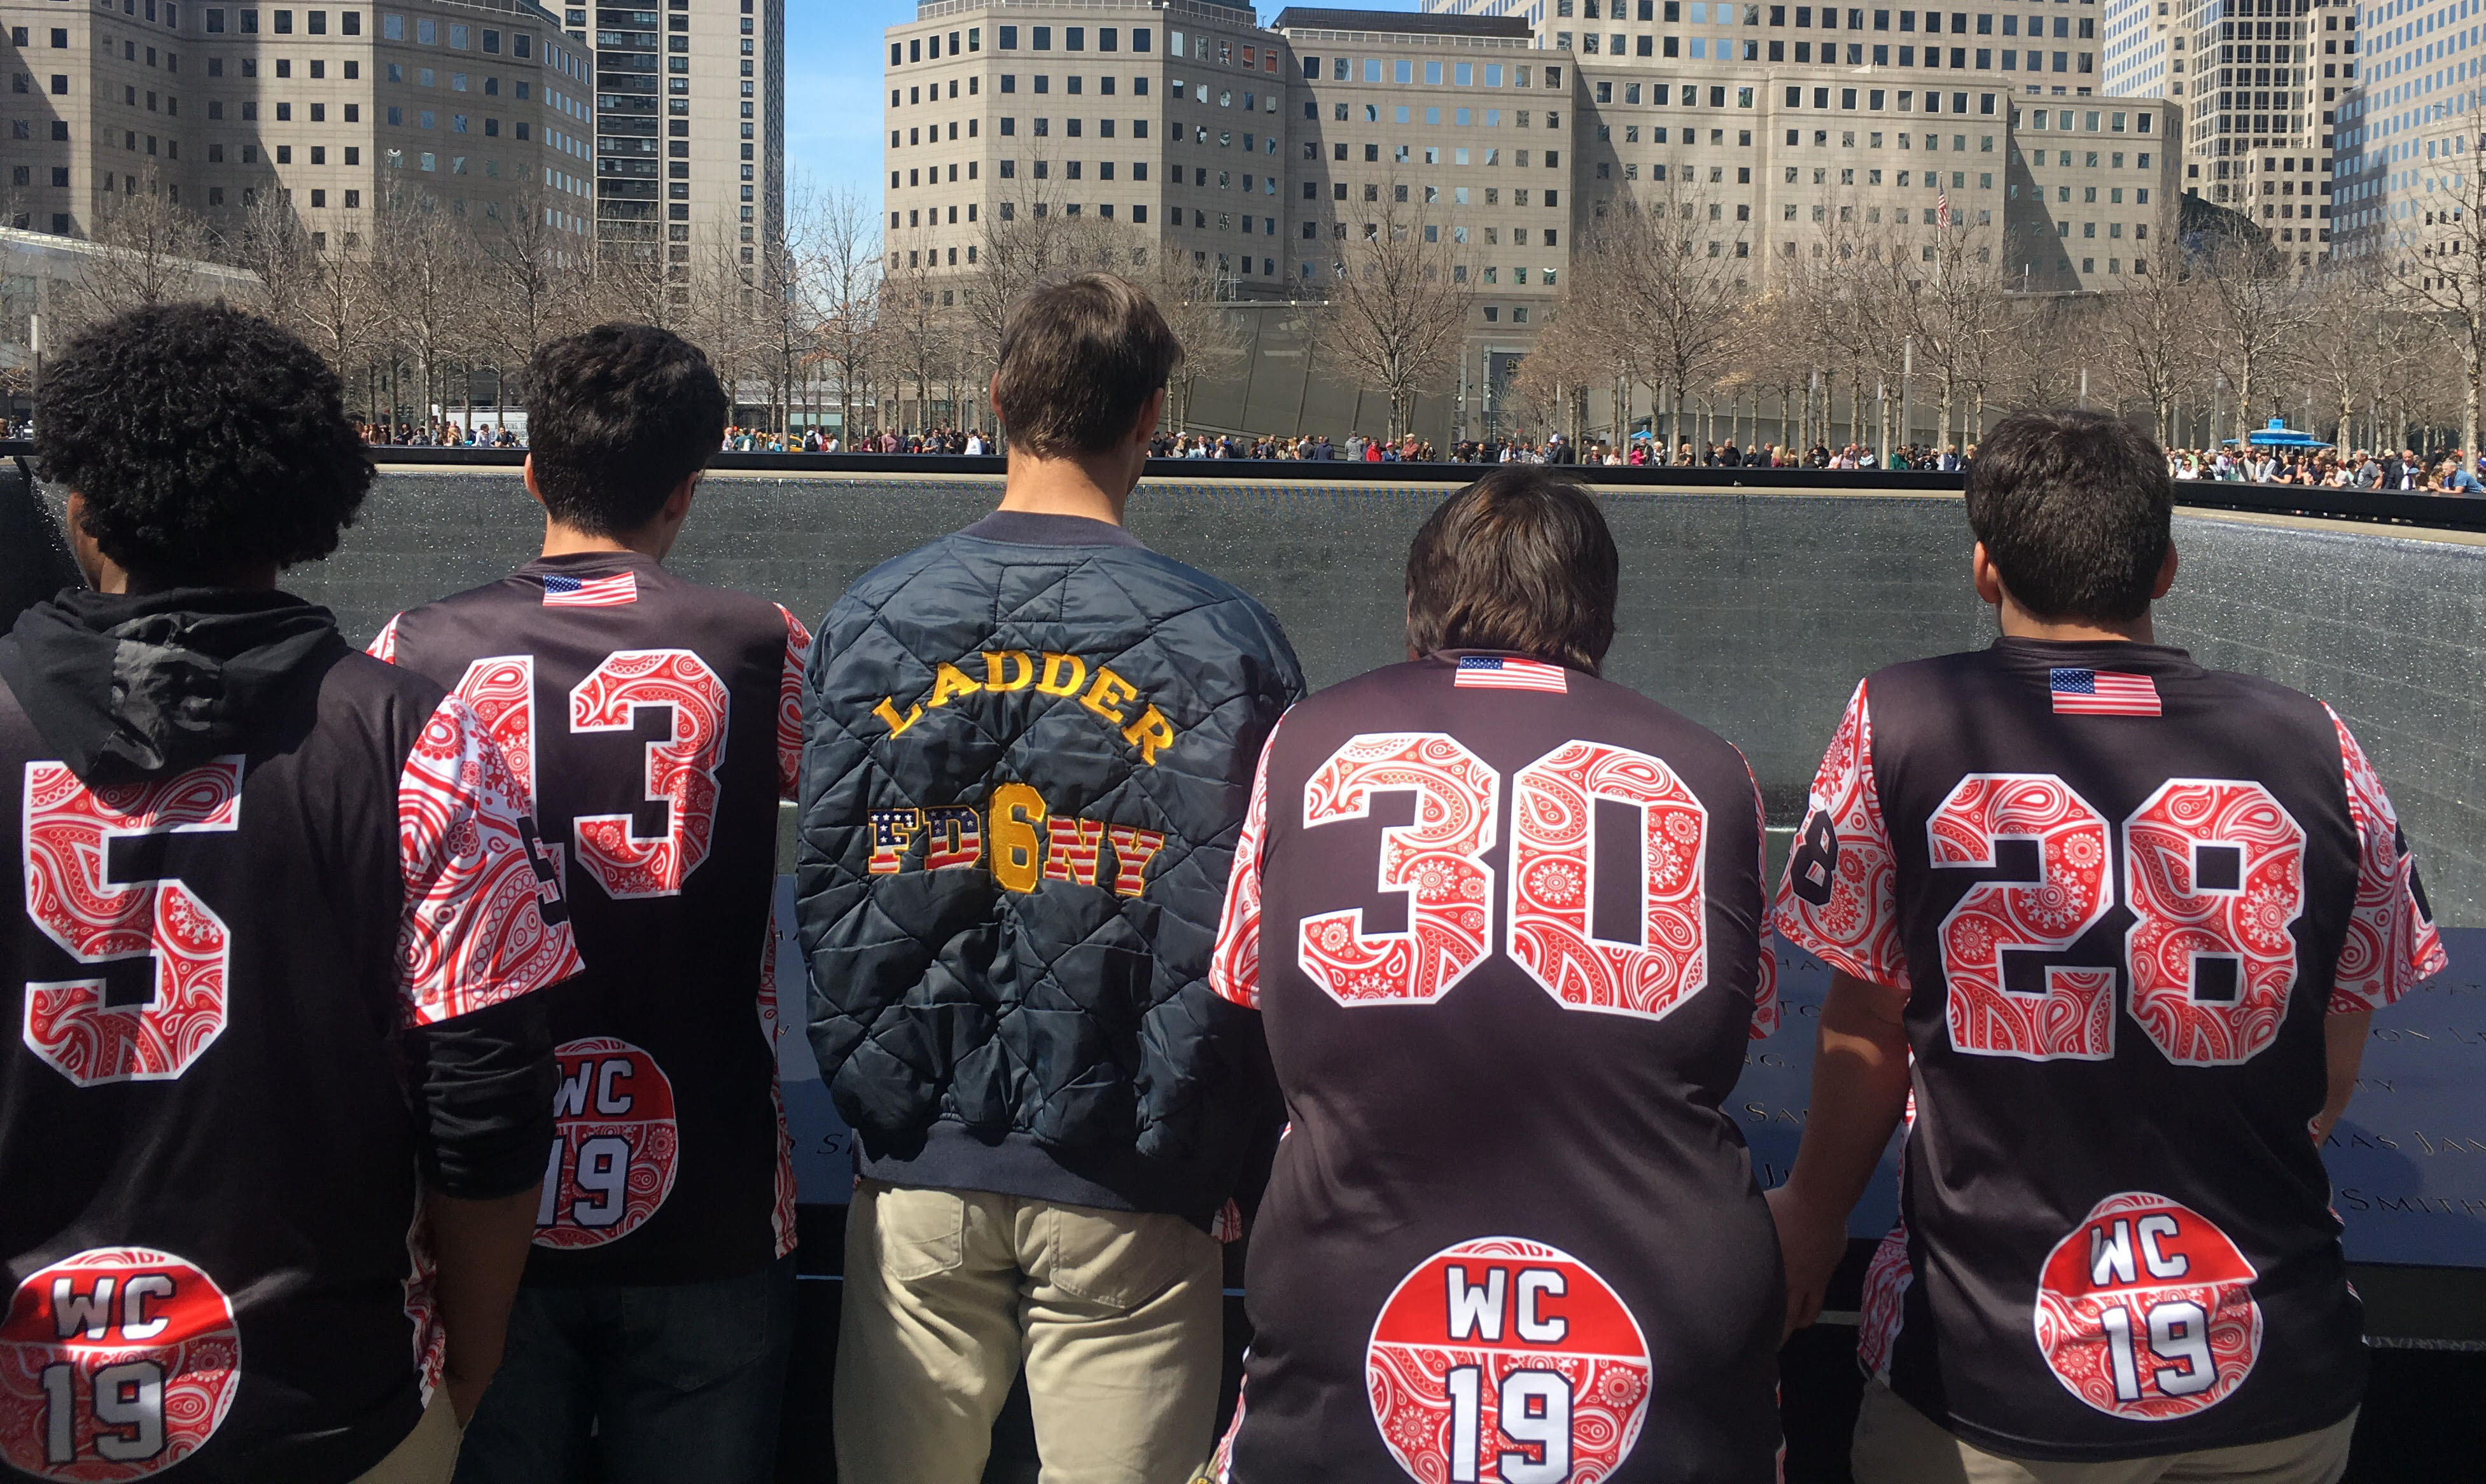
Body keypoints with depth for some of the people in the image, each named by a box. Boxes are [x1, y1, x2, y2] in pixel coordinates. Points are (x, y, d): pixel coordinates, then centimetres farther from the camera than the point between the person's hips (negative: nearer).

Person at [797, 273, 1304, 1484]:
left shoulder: (868, 621, 1)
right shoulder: (1223, 641, -6)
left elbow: (826, 900, 4)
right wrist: (1227, 1168, 6)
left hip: (917, 1176, 3)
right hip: (1122, 1193, -2)